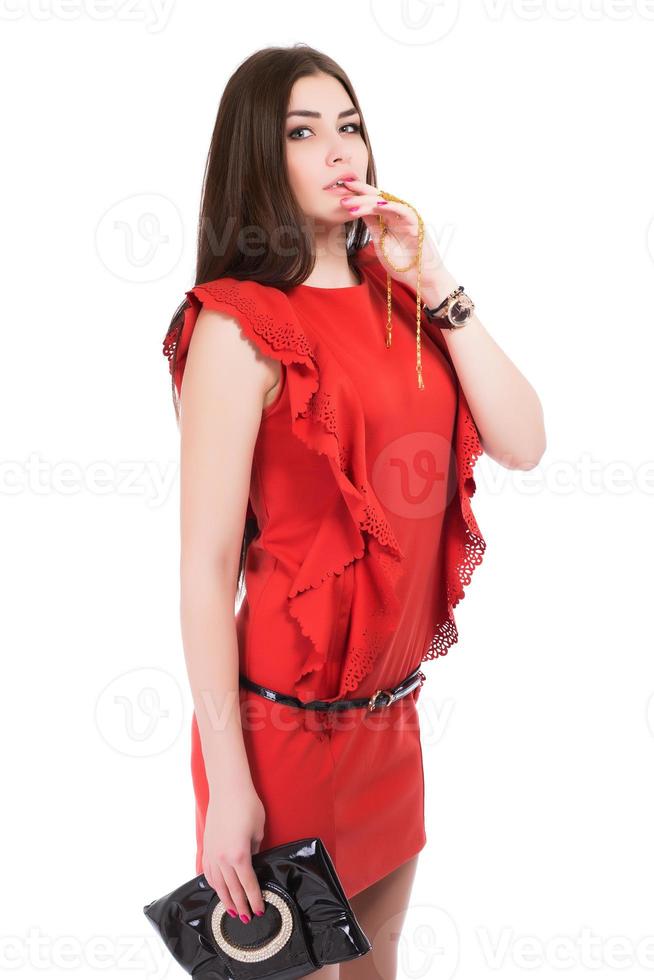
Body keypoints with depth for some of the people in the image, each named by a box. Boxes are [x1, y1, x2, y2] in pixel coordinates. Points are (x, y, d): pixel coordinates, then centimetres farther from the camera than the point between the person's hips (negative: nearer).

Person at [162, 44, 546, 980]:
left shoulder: (393, 298, 5)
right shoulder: (240, 327, -16)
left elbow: (522, 443, -3)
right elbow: (205, 566, -17)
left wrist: (435, 284, -11)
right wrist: (225, 783, -16)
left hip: (393, 704, 7)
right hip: (290, 717, -7)